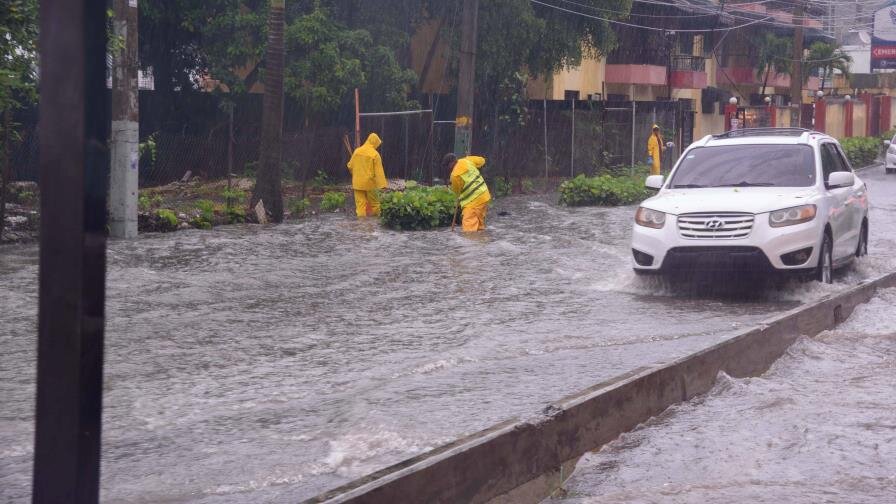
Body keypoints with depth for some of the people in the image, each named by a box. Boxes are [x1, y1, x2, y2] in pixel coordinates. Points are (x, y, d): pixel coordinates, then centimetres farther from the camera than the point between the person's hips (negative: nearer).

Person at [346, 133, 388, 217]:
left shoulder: (357, 151, 2)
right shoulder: (375, 154, -10)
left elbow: (350, 166, 10)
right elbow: (379, 171, -13)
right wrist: (382, 185, -14)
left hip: (358, 183, 3)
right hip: (369, 183, -3)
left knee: (360, 203, 4)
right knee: (374, 203, 9)